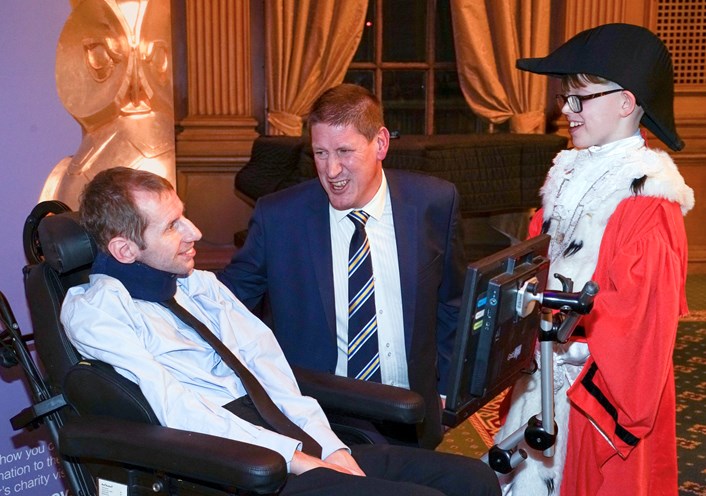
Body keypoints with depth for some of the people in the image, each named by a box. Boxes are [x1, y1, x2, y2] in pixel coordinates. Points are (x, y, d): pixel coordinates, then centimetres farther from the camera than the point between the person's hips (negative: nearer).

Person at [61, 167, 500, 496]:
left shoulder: (203, 285, 18)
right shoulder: (94, 309, -4)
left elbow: (269, 365, 11)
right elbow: (177, 411, -14)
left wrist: (329, 446, -4)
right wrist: (298, 458, -16)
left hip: (303, 446, 7)